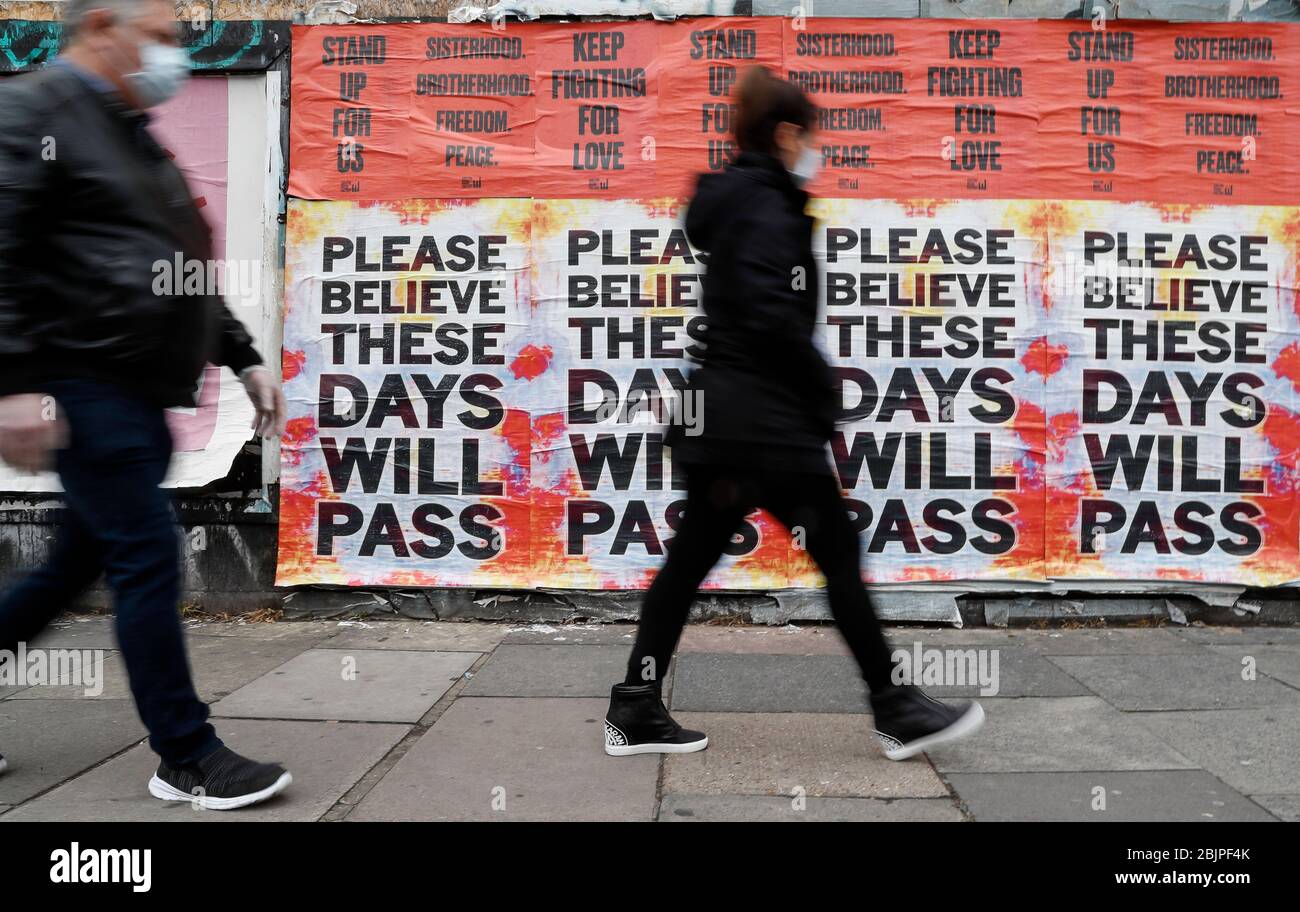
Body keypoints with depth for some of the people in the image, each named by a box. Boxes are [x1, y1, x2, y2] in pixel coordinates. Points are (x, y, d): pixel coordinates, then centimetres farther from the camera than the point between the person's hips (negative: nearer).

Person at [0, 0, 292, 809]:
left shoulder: (133, 137, 22)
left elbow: (186, 272, 24)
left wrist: (245, 359, 19)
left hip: (137, 395, 9)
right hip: (84, 387, -9)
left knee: (81, 561, 15)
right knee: (149, 558, -8)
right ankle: (187, 759, 3)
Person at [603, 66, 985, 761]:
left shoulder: (732, 202, 18)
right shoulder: (768, 208, -11)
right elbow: (773, 316, -22)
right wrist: (825, 391, -10)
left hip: (719, 413, 10)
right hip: (765, 419, -9)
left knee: (689, 559, 11)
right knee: (839, 555, 1)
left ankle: (635, 711, 18)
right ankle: (897, 712, 14)